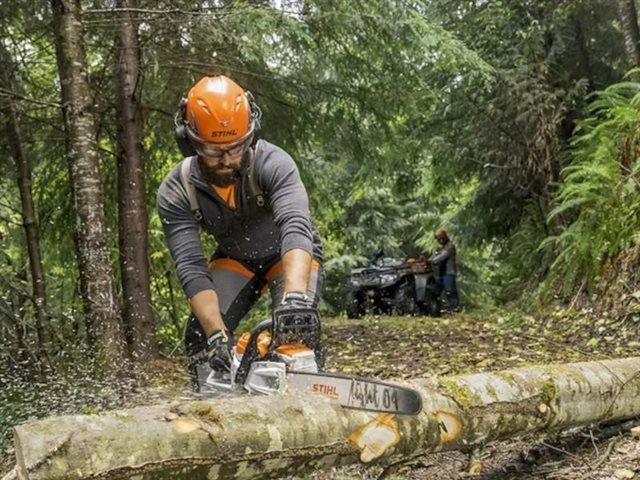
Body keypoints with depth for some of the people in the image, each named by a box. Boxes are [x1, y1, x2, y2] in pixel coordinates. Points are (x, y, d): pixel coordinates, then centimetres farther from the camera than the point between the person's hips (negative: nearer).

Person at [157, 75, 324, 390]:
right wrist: (218, 336, -45)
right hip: (233, 258, 3)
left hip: (292, 258, -2)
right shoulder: (174, 193, -26)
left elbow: (295, 227, -50)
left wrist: (295, 299, -67)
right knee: (201, 335, -13)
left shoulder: (273, 163, -35)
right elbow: (191, 268, -31)